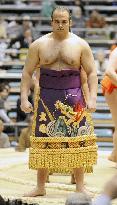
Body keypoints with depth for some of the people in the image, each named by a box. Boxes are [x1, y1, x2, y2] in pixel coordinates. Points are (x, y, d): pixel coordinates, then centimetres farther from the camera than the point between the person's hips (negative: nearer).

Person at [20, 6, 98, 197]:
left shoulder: (80, 45, 3)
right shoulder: (39, 44, 4)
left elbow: (92, 72, 4)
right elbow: (27, 72, 6)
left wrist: (92, 98, -8)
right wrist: (24, 98, -3)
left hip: (73, 97, 0)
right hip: (46, 98, 0)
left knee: (78, 142, -2)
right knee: (43, 142, 0)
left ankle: (80, 187, 5)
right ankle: (40, 187, 8)